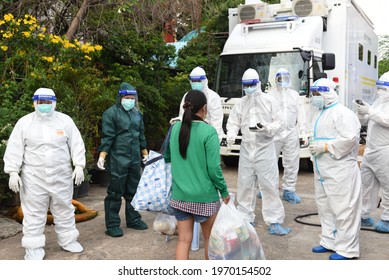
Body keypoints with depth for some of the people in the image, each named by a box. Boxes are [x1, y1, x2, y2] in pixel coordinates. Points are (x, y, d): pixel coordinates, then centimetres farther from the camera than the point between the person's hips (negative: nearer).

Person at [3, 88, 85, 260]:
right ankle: (34, 247, 16)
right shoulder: (24, 122, -1)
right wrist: (13, 172, -7)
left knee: (64, 209, 12)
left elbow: (76, 144, 2)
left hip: (61, 176, 1)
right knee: (34, 213, 4)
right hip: (33, 177, -1)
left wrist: (79, 166, -5)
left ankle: (68, 240, 27)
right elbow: (14, 149, -1)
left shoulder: (65, 120, 1)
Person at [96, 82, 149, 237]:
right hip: (117, 159, -6)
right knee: (115, 192, -1)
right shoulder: (111, 113, -7)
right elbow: (107, 137, -12)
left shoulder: (137, 114, 13)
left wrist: (145, 153, 22)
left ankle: (133, 219, 29)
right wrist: (102, 156, -18)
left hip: (135, 159, 7)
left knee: (133, 191, 15)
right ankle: (112, 225, 8)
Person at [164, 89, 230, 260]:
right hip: (205, 196, -3)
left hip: (180, 195, 4)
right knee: (209, 238, 17)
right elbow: (213, 168, -15)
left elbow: (167, 157, 13)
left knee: (184, 240, 9)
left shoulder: (175, 128, 0)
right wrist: (224, 191, -3)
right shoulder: (209, 132, -15)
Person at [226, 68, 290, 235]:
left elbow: (279, 123, -2)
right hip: (246, 148, 4)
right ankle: (246, 218, 24)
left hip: (265, 148, -3)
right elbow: (233, 123, 6)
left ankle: (274, 222, 3)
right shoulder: (240, 104, 8)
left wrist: (267, 128, -22)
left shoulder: (269, 101, -1)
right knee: (245, 185, 10)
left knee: (269, 186, -3)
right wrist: (231, 135, -14)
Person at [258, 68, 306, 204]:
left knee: (292, 163, 4)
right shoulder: (271, 94, 4)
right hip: (274, 133, -3)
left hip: (291, 133, 3)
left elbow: (300, 114, 11)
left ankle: (289, 190, 14)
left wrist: (303, 131, 3)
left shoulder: (295, 95, 14)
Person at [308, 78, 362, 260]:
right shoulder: (319, 113, 15)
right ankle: (329, 242, 31)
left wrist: (325, 147, -22)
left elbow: (350, 138, -24)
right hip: (322, 170, 10)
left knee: (343, 209, -3)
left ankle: (346, 249, 8)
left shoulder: (342, 113, -14)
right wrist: (313, 146, 5)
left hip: (340, 171, -10)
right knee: (325, 207, 17)